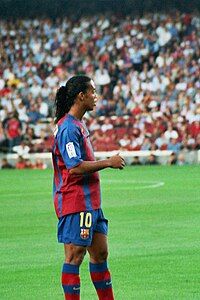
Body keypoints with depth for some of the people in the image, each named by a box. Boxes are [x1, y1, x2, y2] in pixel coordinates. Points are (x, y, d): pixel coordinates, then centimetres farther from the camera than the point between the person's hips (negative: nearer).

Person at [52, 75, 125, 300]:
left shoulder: (78, 125, 17)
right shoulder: (68, 127, -16)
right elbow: (75, 167, -23)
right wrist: (108, 162, -16)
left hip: (89, 202, 10)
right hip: (75, 203, -10)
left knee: (100, 252, 13)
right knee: (74, 256, -7)